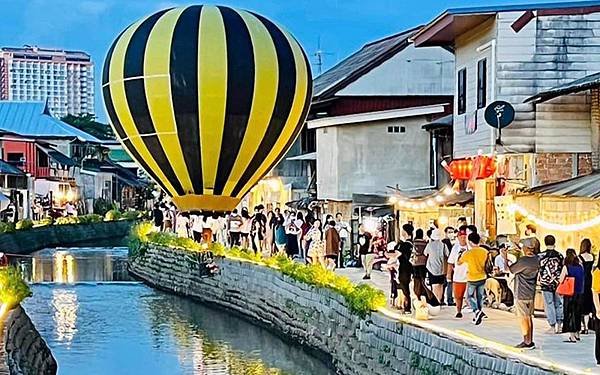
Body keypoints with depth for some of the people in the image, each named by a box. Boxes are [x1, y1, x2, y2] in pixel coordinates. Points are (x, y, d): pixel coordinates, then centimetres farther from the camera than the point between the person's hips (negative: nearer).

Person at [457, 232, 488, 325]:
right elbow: (486, 264, 7)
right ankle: (478, 316, 24)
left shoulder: (467, 253, -17)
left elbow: (458, 263, -2)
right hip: (482, 278, 4)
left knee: (470, 296, 12)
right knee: (480, 296, 17)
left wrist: (460, 256, 15)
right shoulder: (484, 251, -6)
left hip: (472, 279, -4)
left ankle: (476, 311, -12)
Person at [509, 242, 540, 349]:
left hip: (521, 294, -8)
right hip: (531, 293, 8)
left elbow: (509, 269, -10)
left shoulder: (523, 261, -23)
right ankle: (530, 341, 19)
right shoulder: (536, 260, 0)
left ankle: (527, 342, 3)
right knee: (529, 317, 15)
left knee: (523, 318, 1)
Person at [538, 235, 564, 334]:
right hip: (558, 283, 1)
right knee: (559, 303, 12)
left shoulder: (540, 256, -5)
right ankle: (559, 324, 5)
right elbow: (563, 270, 5)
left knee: (549, 304, 5)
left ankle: (553, 326, 4)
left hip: (545, 284, -1)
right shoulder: (559, 255, -1)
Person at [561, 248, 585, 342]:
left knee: (570, 314, 1)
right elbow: (583, 280, 7)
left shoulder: (566, 267, -13)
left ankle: (572, 336, -1)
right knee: (577, 313, 17)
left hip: (570, 293, -5)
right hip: (579, 293, 5)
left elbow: (560, 281, -11)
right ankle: (577, 334, 28)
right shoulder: (580, 266, 0)